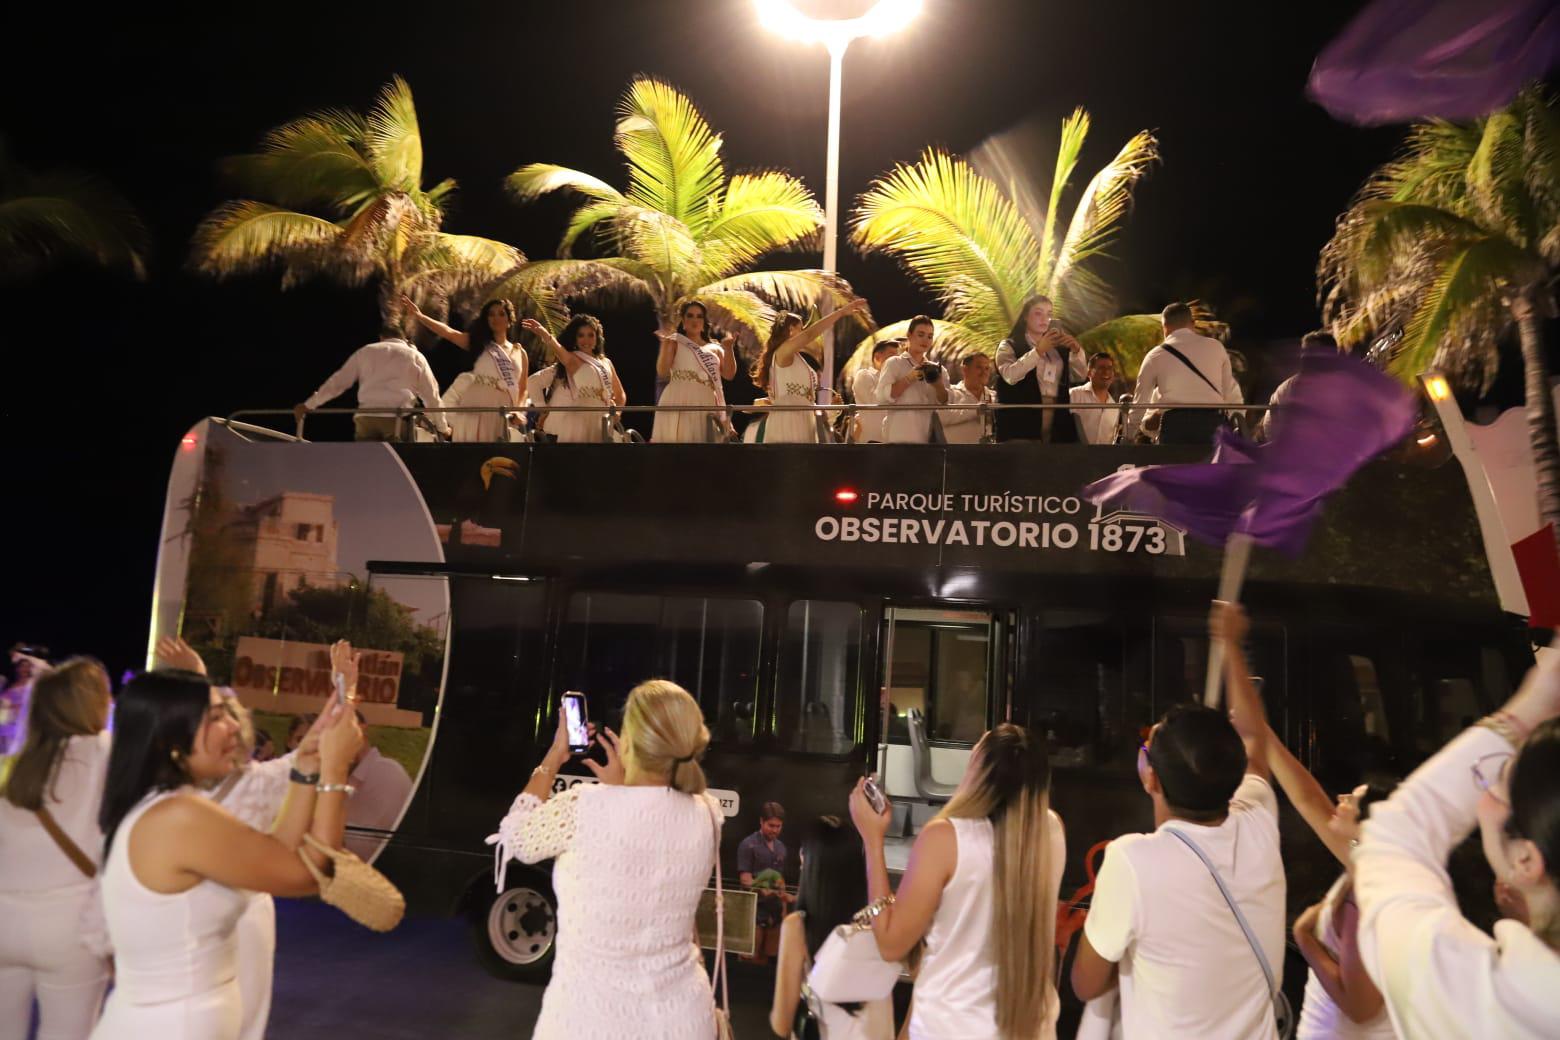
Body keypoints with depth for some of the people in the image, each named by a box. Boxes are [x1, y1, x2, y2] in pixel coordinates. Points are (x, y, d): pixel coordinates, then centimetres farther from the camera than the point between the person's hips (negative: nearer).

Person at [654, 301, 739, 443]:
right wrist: (666, 344, -14)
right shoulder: (675, 342, 8)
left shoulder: (714, 347, 18)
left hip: (706, 406, 3)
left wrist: (729, 348, -3)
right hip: (679, 404, -3)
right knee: (680, 440, -10)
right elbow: (662, 372, -4)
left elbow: (729, 374, 7)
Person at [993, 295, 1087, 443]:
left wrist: (1076, 351, -6)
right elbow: (1010, 375, -14)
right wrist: (1038, 351, -21)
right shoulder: (1009, 346, 5)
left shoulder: (1059, 348, 19)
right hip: (1021, 426, -4)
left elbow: (1079, 377, 10)